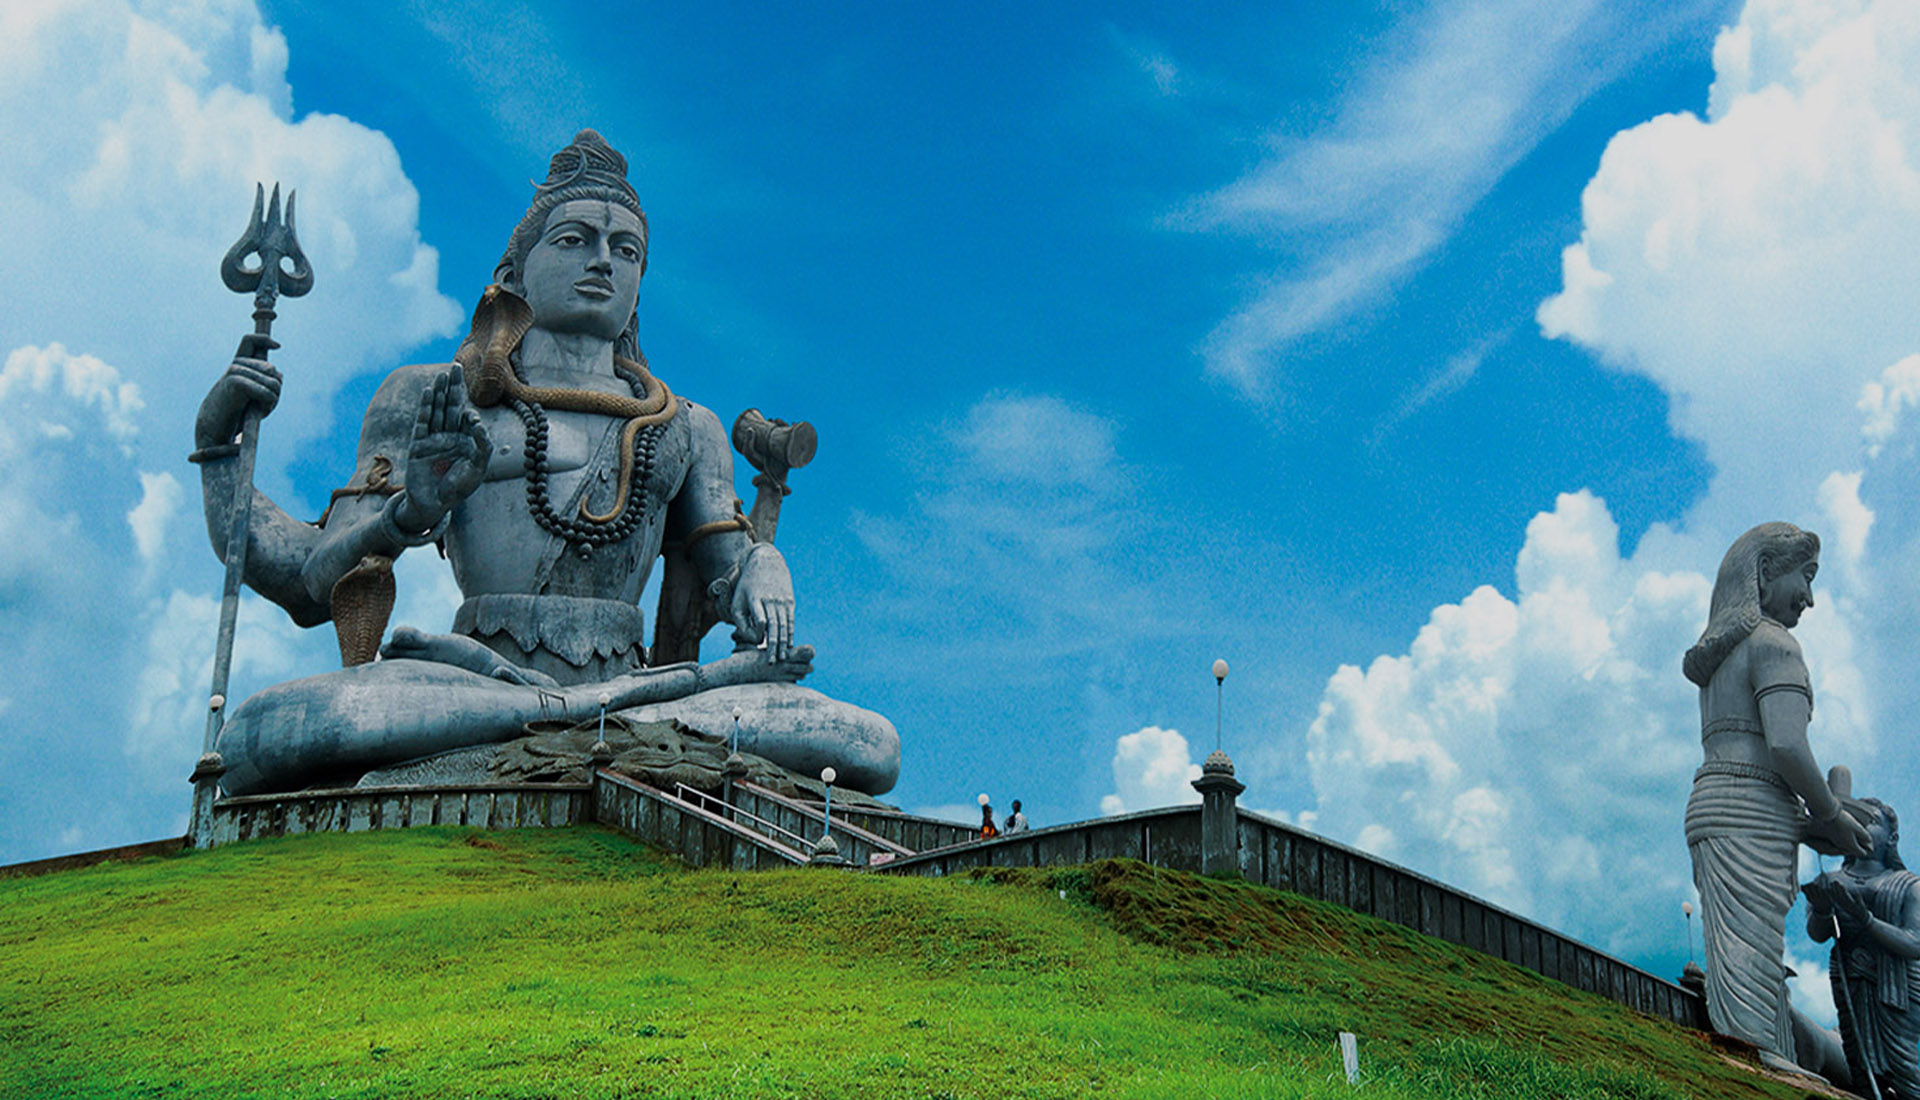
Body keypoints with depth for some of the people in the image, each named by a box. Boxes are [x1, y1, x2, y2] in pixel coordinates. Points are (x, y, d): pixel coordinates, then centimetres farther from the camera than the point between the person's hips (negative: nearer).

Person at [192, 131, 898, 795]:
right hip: (470, 684, -2)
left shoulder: (683, 429, 27)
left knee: (872, 745, -22)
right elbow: (318, 583, 13)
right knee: (263, 729, -37)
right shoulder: (430, 400, 19)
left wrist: (761, 579, -2)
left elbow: (730, 555, 22)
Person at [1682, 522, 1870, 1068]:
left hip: (1713, 808, 9)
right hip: (1751, 816, -9)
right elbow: (1786, 744, -18)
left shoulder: (1721, 655, 23)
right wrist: (1831, 814, -4)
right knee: (1748, 983, -15)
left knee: (1763, 983, 6)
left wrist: (1805, 824, 16)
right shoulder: (1771, 641, -5)